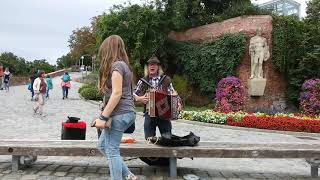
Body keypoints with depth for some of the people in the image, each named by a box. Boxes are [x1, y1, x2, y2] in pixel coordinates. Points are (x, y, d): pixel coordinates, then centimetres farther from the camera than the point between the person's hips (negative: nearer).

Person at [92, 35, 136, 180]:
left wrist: (103, 117, -17)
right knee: (102, 145, 18)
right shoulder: (122, 65, 17)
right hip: (125, 113, 10)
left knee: (112, 150, -2)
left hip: (119, 114, -10)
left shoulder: (116, 65, -12)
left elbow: (117, 93, -19)